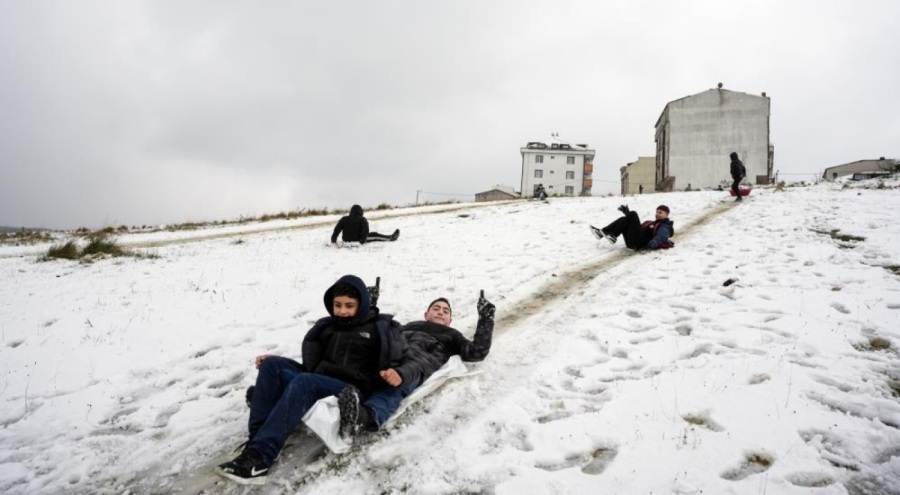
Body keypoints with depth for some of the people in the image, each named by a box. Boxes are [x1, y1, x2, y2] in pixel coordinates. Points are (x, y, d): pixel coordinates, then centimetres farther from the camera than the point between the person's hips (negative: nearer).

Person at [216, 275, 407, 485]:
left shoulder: (379, 327, 5)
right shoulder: (327, 325, 21)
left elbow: (395, 361, -2)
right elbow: (312, 357, 20)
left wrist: (393, 375, -24)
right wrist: (273, 362, 9)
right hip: (318, 380, 7)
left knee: (304, 382, -35)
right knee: (272, 365, -15)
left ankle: (258, 457, -41)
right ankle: (257, 439, -28)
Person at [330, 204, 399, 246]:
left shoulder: (344, 219, -2)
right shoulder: (362, 220, -10)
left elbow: (336, 230, -7)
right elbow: (365, 231, -19)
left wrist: (333, 241, -5)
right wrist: (362, 240, -9)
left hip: (346, 241, 4)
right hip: (357, 241, -4)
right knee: (375, 236, 14)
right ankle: (391, 237, 26)